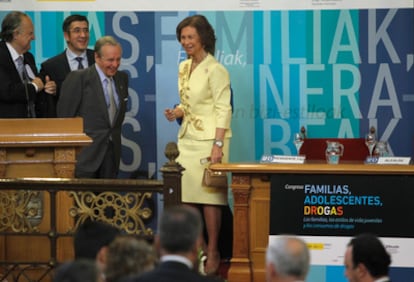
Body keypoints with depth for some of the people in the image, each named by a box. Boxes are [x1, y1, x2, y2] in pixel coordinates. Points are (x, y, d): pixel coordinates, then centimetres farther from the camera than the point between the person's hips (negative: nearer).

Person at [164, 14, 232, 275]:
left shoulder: (215, 70, -11)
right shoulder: (184, 68, 12)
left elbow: (223, 110, -15)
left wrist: (217, 145, -22)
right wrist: (177, 112, -1)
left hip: (209, 139, -7)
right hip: (187, 138, 7)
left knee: (209, 197, -4)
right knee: (184, 195, 4)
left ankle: (213, 253, 5)